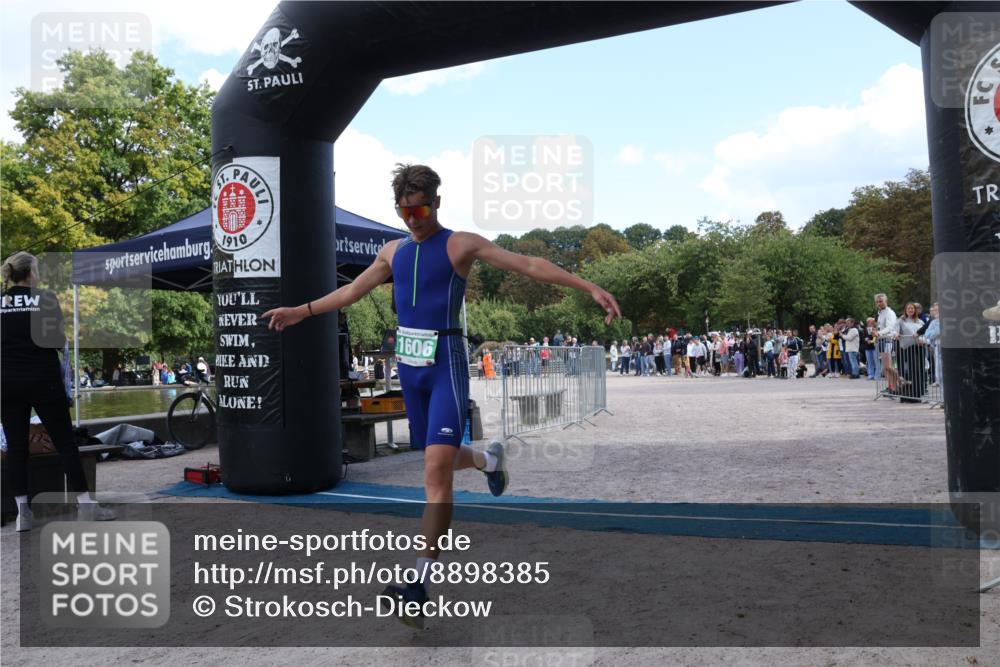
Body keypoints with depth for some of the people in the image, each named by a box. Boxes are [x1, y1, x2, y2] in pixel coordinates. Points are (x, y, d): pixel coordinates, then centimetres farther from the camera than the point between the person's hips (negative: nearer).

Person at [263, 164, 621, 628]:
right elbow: (352, 290, 27)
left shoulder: (461, 245, -4)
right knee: (439, 461, 18)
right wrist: (302, 311, 29)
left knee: (437, 468, -17)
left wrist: (589, 287, -17)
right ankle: (490, 459, 52)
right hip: (408, 364, 6)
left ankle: (420, 586, -15)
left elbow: (530, 265, -9)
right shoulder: (393, 252, 13)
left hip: (445, 363, -6)